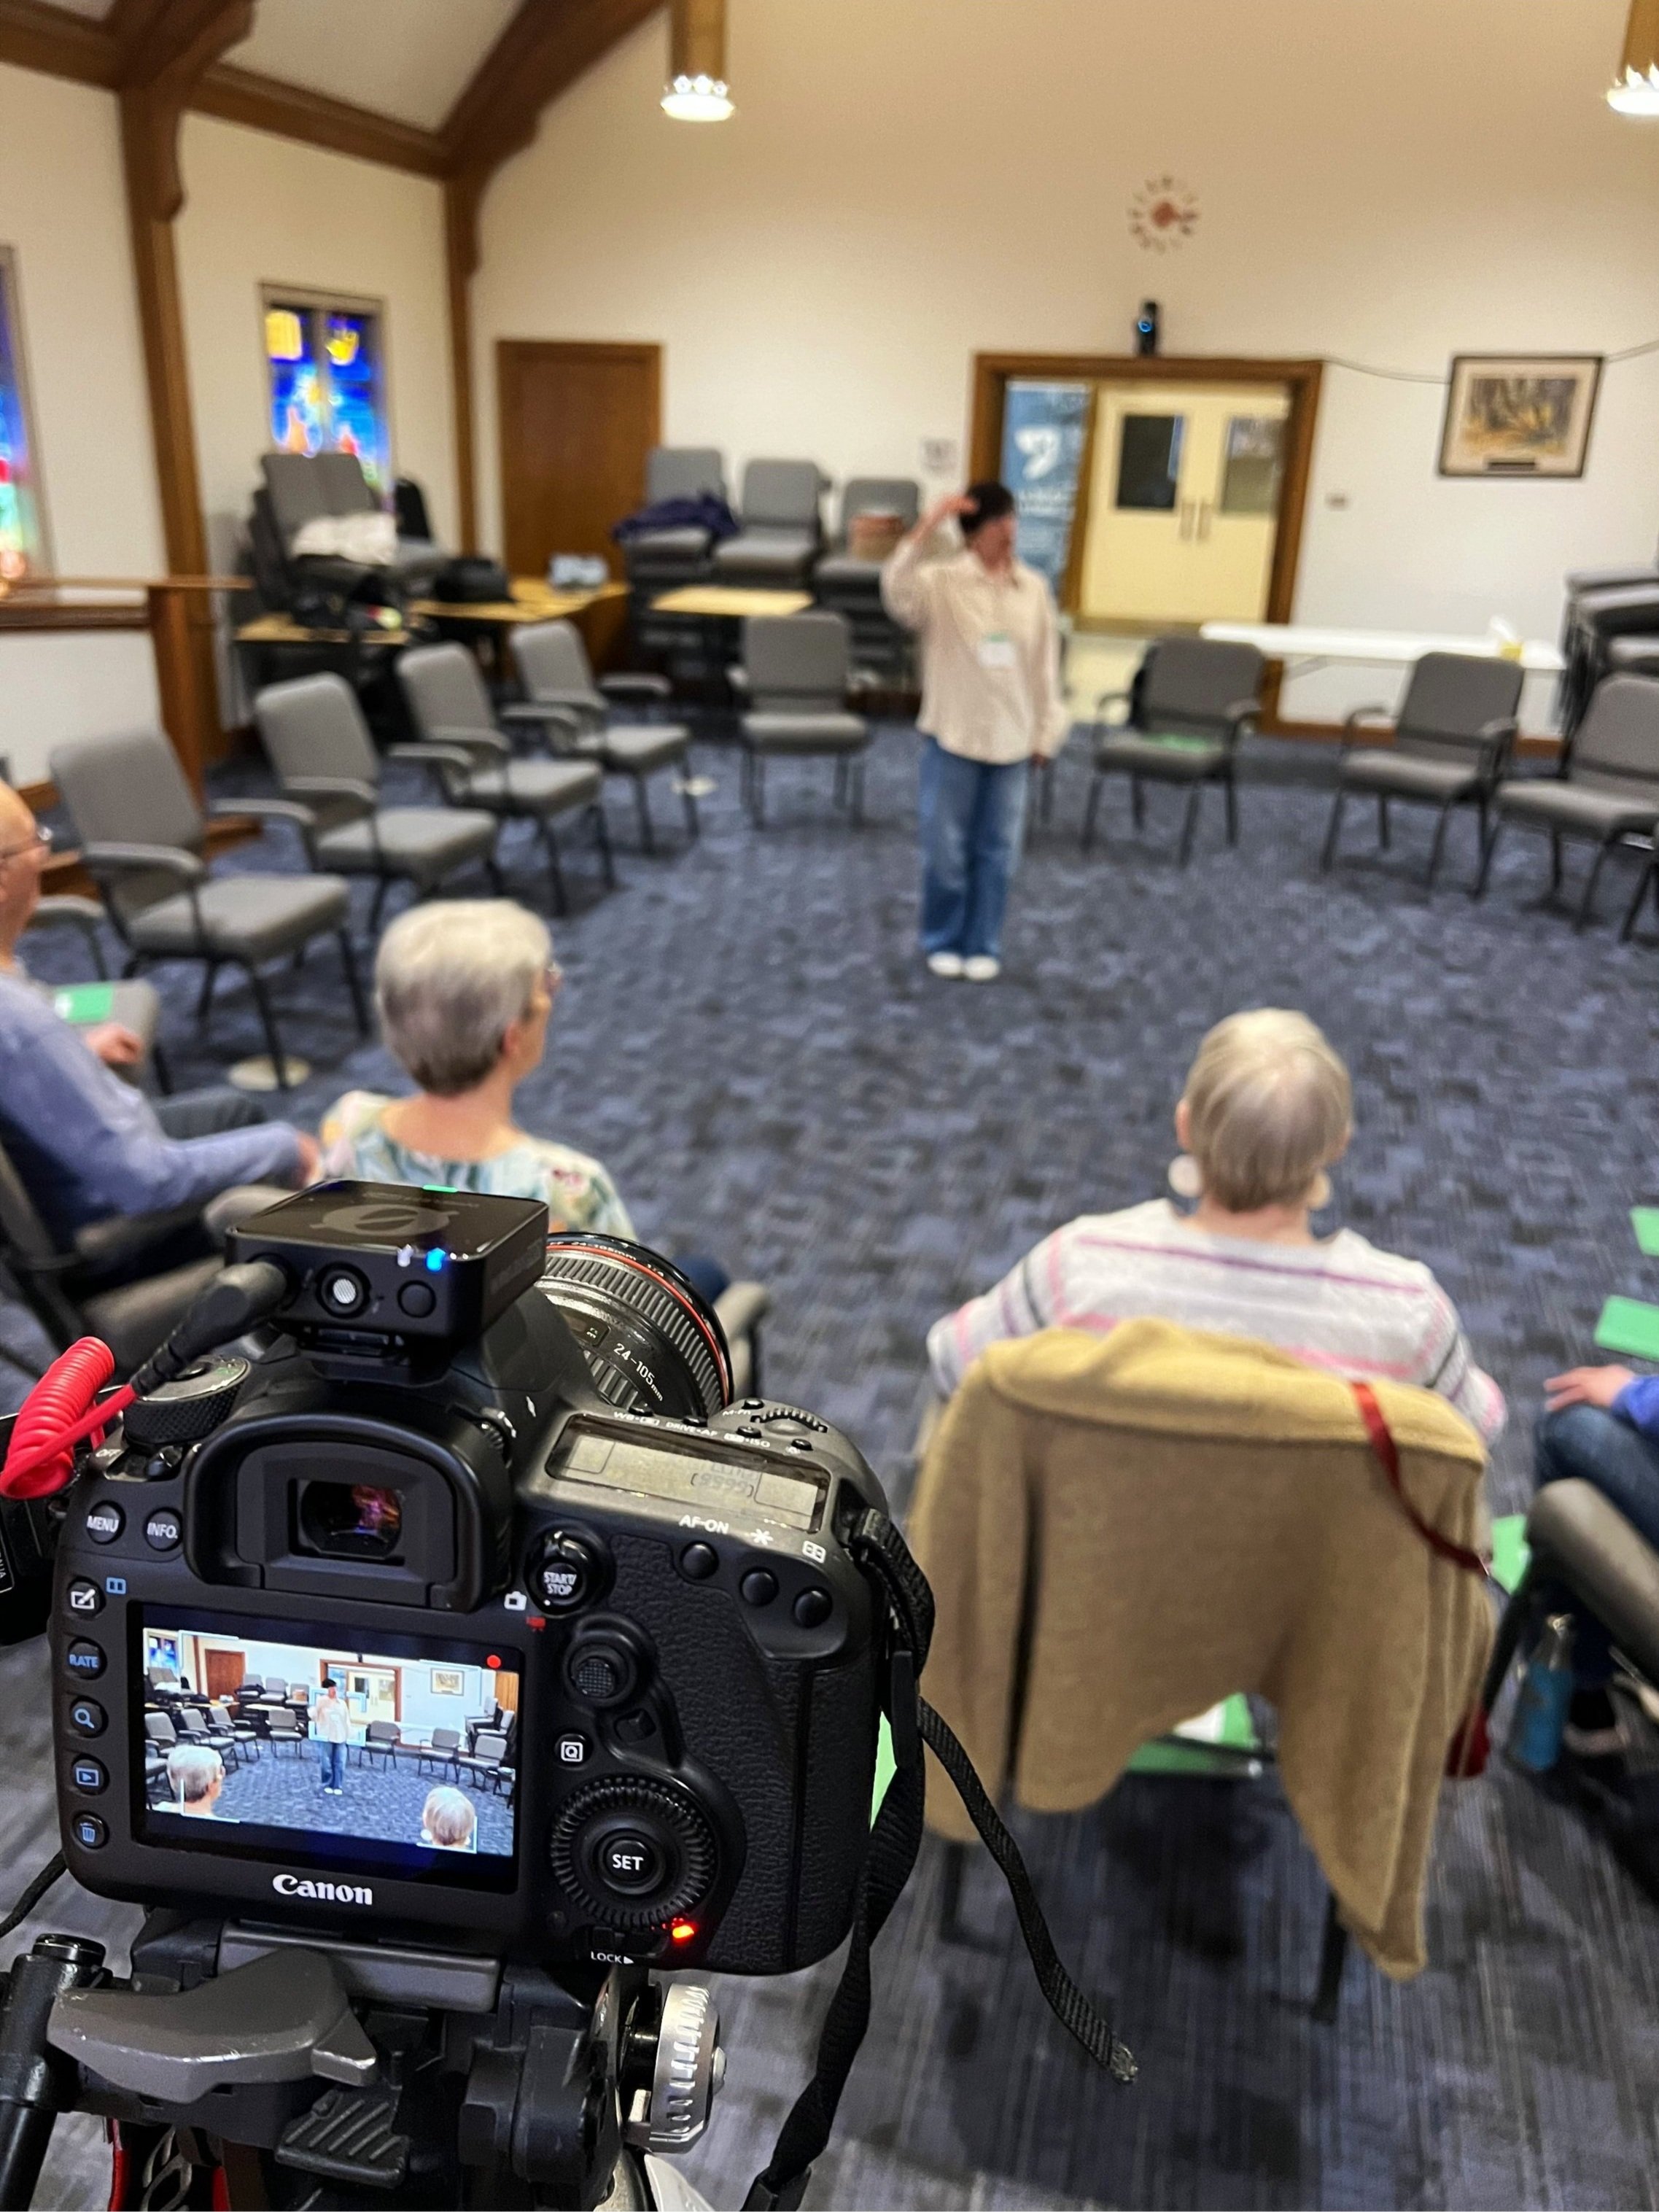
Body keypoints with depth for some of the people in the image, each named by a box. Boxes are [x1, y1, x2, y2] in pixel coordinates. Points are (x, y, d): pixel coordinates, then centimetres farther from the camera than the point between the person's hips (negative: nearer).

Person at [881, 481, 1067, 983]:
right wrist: (925, 529, -37)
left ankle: (982, 945, 22)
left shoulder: (1034, 588, 3)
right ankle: (943, 942, 23)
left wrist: (1046, 732, 8)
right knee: (945, 847, 5)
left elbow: (1046, 666, 8)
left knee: (997, 849, 9)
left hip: (1011, 739, 3)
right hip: (953, 735, -3)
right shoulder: (942, 583, -9)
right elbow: (897, 593, -30)